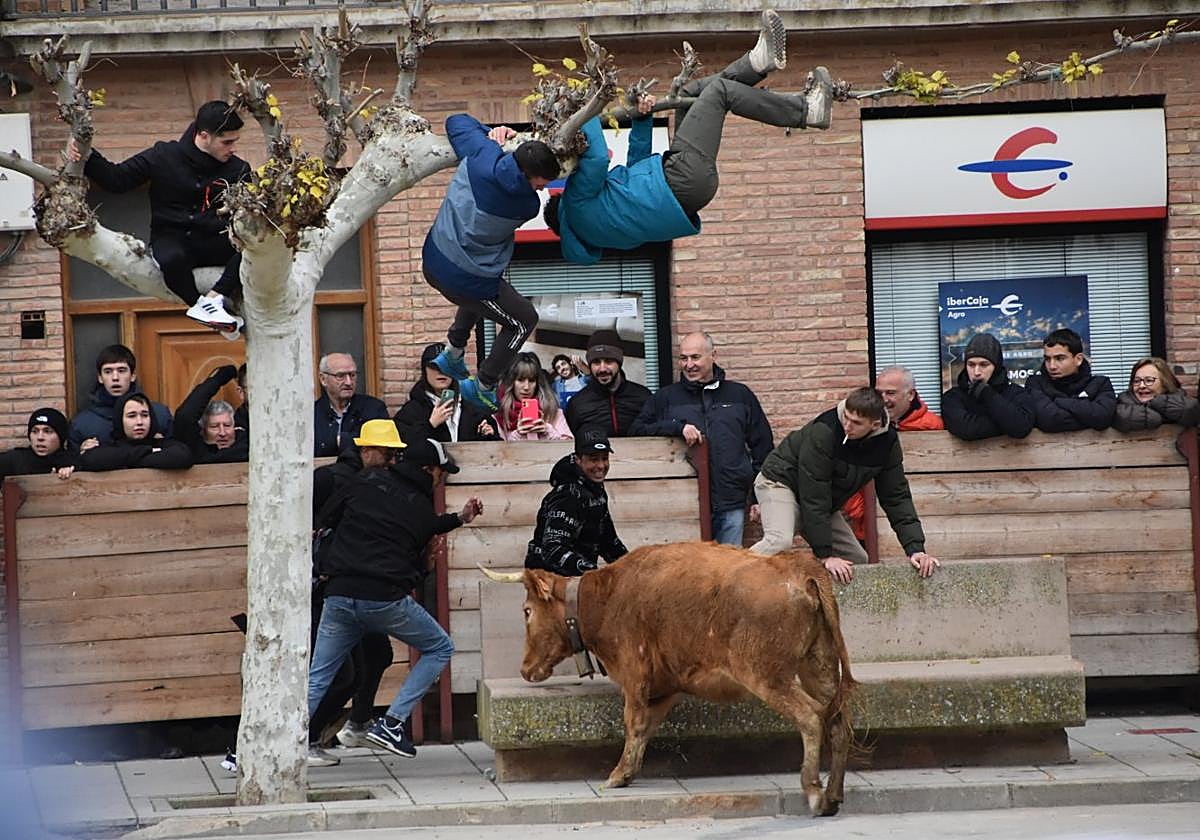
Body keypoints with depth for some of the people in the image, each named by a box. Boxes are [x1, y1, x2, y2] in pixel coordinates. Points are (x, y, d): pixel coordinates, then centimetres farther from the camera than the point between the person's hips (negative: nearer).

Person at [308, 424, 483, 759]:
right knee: (440, 649, 17)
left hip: (339, 595, 3)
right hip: (386, 599, -3)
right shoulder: (423, 508, 6)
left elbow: (323, 521, 14)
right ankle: (391, 724, 6)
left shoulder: (366, 481, 10)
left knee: (316, 680, 10)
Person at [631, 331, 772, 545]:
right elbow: (637, 431, 1)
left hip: (731, 505, 1)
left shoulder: (740, 395, 12)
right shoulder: (666, 398, 10)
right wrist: (678, 427, -13)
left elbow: (762, 448, 15)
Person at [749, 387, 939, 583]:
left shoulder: (887, 441, -14)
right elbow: (813, 496, -30)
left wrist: (915, 549, -19)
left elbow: (896, 497, -8)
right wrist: (825, 555, -30)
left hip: (825, 503, 7)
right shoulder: (824, 432, -32)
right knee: (780, 541, -35)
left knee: (857, 559, 2)